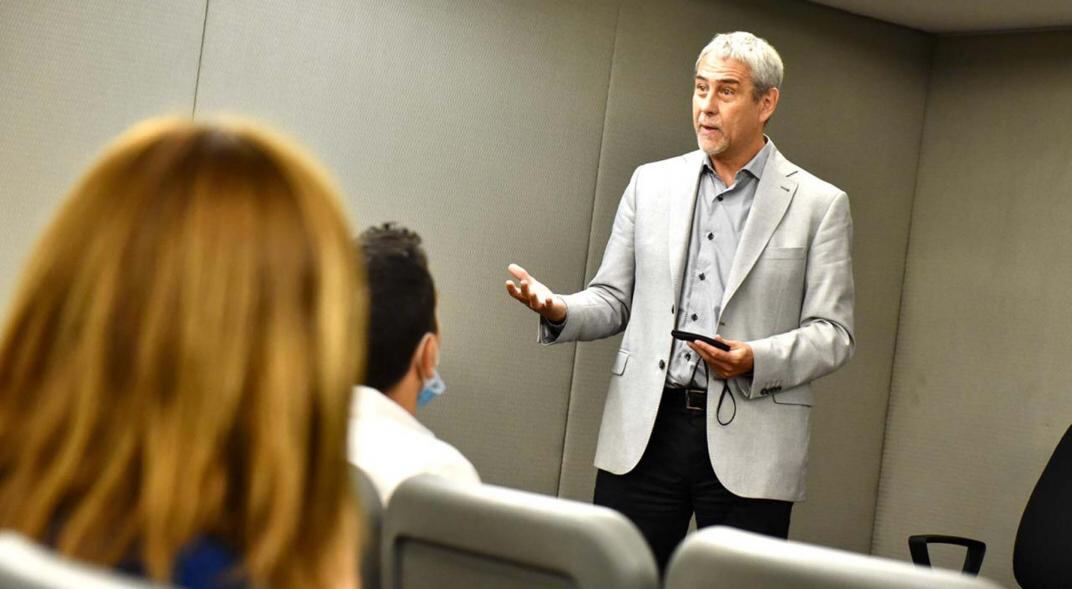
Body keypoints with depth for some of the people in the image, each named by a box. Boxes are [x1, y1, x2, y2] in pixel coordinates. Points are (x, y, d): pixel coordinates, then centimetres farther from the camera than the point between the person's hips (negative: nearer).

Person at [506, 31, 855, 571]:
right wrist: (559, 311, -8)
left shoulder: (819, 204, 2)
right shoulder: (651, 183, 12)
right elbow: (613, 301, 14)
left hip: (748, 443, -2)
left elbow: (833, 334, 0)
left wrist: (757, 360, -18)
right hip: (646, 430, 3)